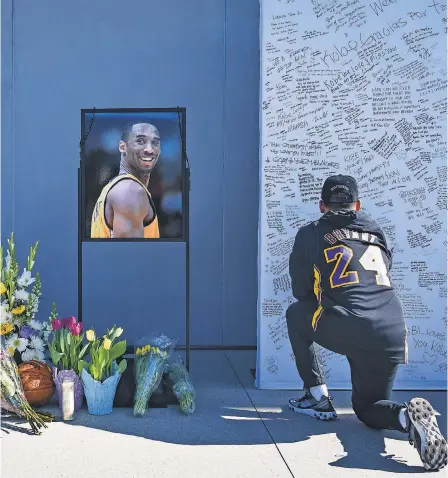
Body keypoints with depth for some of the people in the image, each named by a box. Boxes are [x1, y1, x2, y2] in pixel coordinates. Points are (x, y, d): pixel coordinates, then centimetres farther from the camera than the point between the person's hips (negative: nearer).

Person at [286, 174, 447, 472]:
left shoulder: (310, 234, 12)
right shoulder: (377, 233, 23)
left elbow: (300, 291, 19)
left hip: (342, 332, -3)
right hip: (392, 338, 4)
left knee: (296, 314, 29)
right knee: (368, 407, 25)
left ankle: (318, 397, 22)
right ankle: (407, 417, -11)